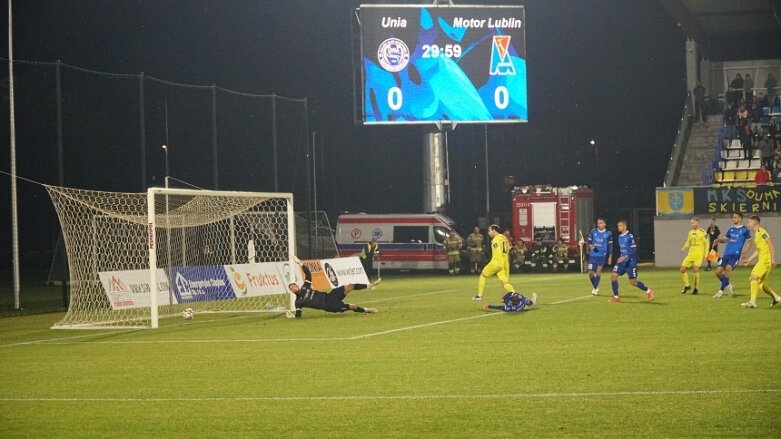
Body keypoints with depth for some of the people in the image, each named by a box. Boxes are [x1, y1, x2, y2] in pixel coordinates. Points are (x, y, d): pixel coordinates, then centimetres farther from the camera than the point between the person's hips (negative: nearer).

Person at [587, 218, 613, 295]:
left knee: (598, 270, -14)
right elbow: (589, 241, 10)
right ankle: (595, 287, 23)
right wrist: (590, 245, -13)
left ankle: (595, 287, -5)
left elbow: (610, 246, 6)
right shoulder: (593, 231, 4)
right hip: (592, 255, 2)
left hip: (602, 255, -2)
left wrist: (610, 256, 4)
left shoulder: (608, 234, 1)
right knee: (590, 272, -1)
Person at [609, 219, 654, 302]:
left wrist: (625, 257, -28)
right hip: (622, 261, 7)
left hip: (630, 262, -7)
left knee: (632, 282, -1)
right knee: (613, 276, -8)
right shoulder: (620, 237, 8)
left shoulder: (630, 236, -16)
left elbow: (634, 250, -19)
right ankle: (616, 297, 0)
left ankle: (648, 291, 22)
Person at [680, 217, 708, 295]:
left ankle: (696, 289, -8)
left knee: (695, 269, -19)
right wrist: (684, 248, -1)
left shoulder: (702, 232, -5)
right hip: (691, 253, 6)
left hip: (699, 254, -6)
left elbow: (706, 244, -4)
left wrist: (706, 255, -8)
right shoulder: (690, 232, 13)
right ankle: (687, 285, 17)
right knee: (683, 268, -1)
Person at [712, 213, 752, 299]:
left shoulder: (744, 230, 1)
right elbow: (725, 239, 23)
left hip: (735, 255, -6)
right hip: (726, 254, 6)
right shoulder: (731, 229, 16)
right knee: (718, 271, -3)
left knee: (728, 268, -28)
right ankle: (727, 285, 23)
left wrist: (746, 250, -11)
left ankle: (721, 291, -24)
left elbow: (750, 241, 4)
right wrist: (719, 240, 2)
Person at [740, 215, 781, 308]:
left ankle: (752, 301, -24)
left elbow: (771, 244, -16)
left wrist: (773, 258, -22)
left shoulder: (761, 232, -9)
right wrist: (749, 260, 24)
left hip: (766, 260, -10)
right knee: (760, 282, 14)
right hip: (762, 260, 10)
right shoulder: (756, 234, 20)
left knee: (754, 278, -18)